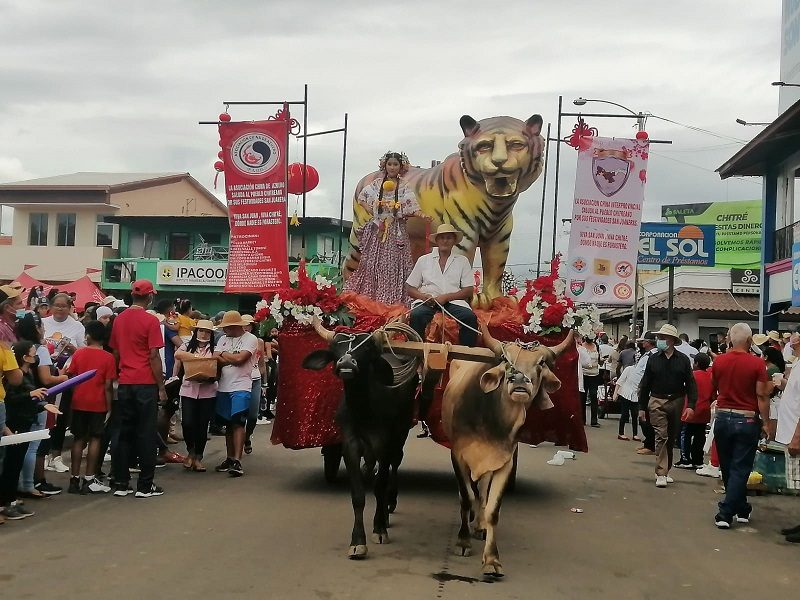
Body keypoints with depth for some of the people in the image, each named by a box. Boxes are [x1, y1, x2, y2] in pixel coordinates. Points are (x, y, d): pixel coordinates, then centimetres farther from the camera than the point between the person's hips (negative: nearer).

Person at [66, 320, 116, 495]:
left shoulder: (78, 353, 2)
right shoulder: (108, 358, -7)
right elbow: (108, 386, -9)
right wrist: (109, 407, -2)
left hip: (79, 402, 3)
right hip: (98, 404, -3)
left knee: (78, 439, 10)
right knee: (94, 439, 3)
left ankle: (74, 479, 12)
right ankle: (89, 480, 1)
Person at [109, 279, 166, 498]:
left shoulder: (119, 319, 7)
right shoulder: (150, 321, -10)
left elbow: (115, 353, 13)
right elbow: (154, 357, -12)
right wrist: (161, 387, -5)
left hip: (125, 384, 5)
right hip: (146, 384, -5)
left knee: (124, 433, 11)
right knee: (146, 435, 1)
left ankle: (120, 484, 13)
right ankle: (145, 486, 4)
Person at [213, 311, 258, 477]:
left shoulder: (250, 339, -4)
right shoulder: (223, 339, 14)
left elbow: (240, 358, -16)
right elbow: (215, 358, 3)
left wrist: (223, 355, 0)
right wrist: (232, 358, -11)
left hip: (241, 387, -6)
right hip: (224, 387, 6)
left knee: (238, 423, -12)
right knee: (228, 424, 11)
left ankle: (237, 461, -13)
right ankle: (230, 458, 20)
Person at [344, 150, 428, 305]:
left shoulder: (404, 188, 1)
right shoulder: (377, 184, 7)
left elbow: (411, 208, -10)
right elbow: (361, 199, 15)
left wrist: (421, 215, -30)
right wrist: (371, 212, 1)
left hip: (396, 231, -2)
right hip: (377, 229, 2)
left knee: (393, 264, -5)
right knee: (373, 262, 2)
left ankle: (392, 299, -1)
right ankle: (370, 296, 8)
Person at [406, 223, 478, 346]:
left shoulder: (462, 261, 16)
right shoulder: (423, 260, 18)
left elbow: (469, 291, 7)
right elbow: (410, 288, 15)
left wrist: (446, 297, -9)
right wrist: (423, 296, -8)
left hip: (454, 301, 0)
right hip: (428, 301, 0)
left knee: (470, 317, -31)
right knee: (416, 315, -34)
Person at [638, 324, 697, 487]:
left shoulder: (683, 360, 0)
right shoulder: (653, 359, 1)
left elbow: (691, 384, 0)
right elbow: (645, 385, 5)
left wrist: (691, 405, -10)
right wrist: (642, 407, 4)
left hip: (676, 402, 1)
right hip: (657, 402, -1)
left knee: (671, 438, 11)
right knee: (661, 437, -8)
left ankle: (665, 470, 25)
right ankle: (661, 474, -8)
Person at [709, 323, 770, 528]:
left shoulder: (719, 361, -2)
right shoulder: (757, 363, -12)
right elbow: (762, 396, -11)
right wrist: (765, 422, -2)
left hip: (723, 417, 4)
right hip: (747, 420, -3)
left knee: (727, 468, 16)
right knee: (740, 469, 2)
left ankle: (742, 509, 28)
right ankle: (726, 513, -4)